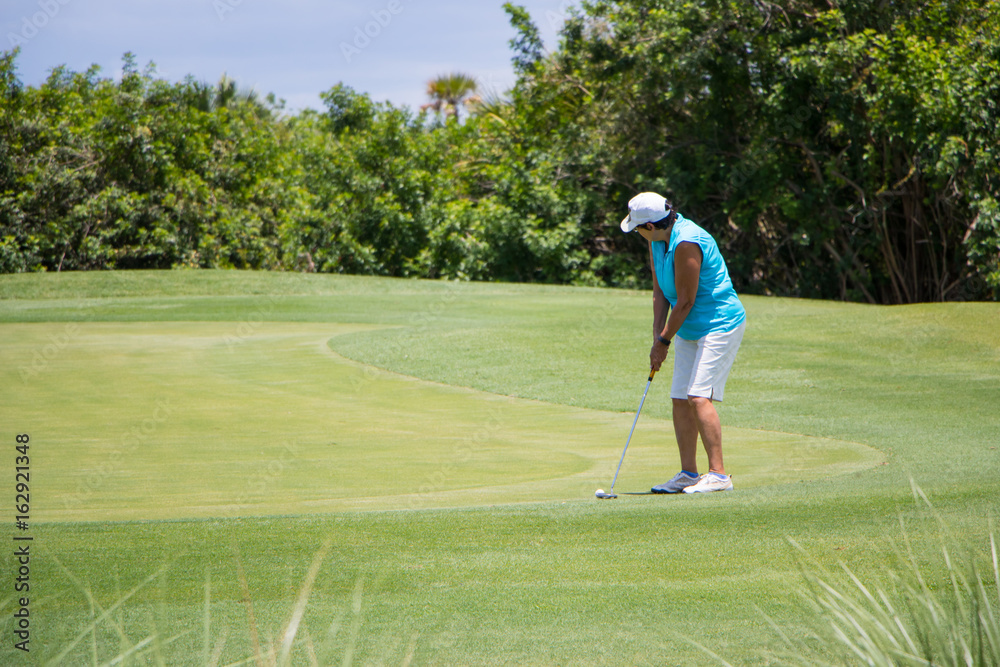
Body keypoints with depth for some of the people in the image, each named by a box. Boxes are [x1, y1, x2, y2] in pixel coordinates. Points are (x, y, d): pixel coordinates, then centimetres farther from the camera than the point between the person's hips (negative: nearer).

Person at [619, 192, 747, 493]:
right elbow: (660, 292, 9)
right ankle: (689, 473, 13)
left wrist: (664, 341, -10)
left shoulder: (686, 243, -25)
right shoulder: (657, 241, 4)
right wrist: (657, 339, 2)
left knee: (699, 397, -18)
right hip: (688, 331, 10)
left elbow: (685, 301, -20)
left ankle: (718, 474, -18)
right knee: (680, 400, 6)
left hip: (720, 325, -10)